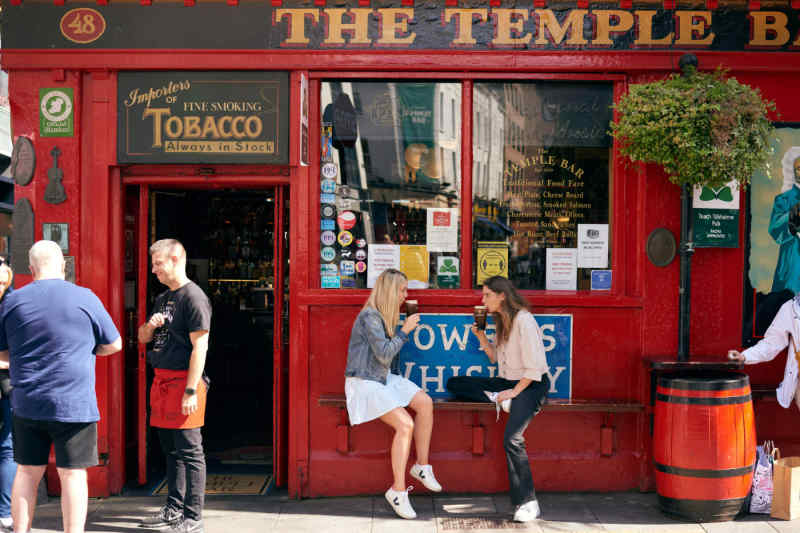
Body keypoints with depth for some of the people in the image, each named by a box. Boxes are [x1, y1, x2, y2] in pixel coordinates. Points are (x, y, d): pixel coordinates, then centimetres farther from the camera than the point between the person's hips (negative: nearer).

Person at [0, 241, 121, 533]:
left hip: (26, 403, 3)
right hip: (74, 404, -3)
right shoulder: (84, 298, -6)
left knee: (27, 472, 14)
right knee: (72, 475, 3)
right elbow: (114, 344, 2)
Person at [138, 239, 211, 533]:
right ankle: (174, 509, 26)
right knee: (171, 450, 16)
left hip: (183, 380, -9)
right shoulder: (162, 298, 17)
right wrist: (150, 326, -1)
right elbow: (142, 338, 23)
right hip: (161, 381, 9)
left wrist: (191, 391, -21)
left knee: (189, 451, -4)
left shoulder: (193, 297, -11)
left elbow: (199, 347, -16)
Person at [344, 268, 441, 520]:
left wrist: (406, 328, 6)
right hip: (364, 383, -9)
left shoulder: (385, 316, 11)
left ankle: (422, 465, 2)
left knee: (425, 402, -9)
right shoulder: (369, 317, -17)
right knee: (405, 424, -23)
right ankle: (398, 490, -15)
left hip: (384, 378, 9)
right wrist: (405, 330, -13)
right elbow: (384, 354, -20)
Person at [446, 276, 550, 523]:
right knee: (454, 383, -3)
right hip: (507, 381, 9)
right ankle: (498, 400, -17)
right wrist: (481, 336, 3)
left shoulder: (523, 320, -15)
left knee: (512, 438, -28)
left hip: (531, 384, -9)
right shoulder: (501, 321, 12)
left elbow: (534, 367, -18)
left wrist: (515, 392, -22)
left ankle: (528, 503, -21)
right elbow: (496, 357, 17)